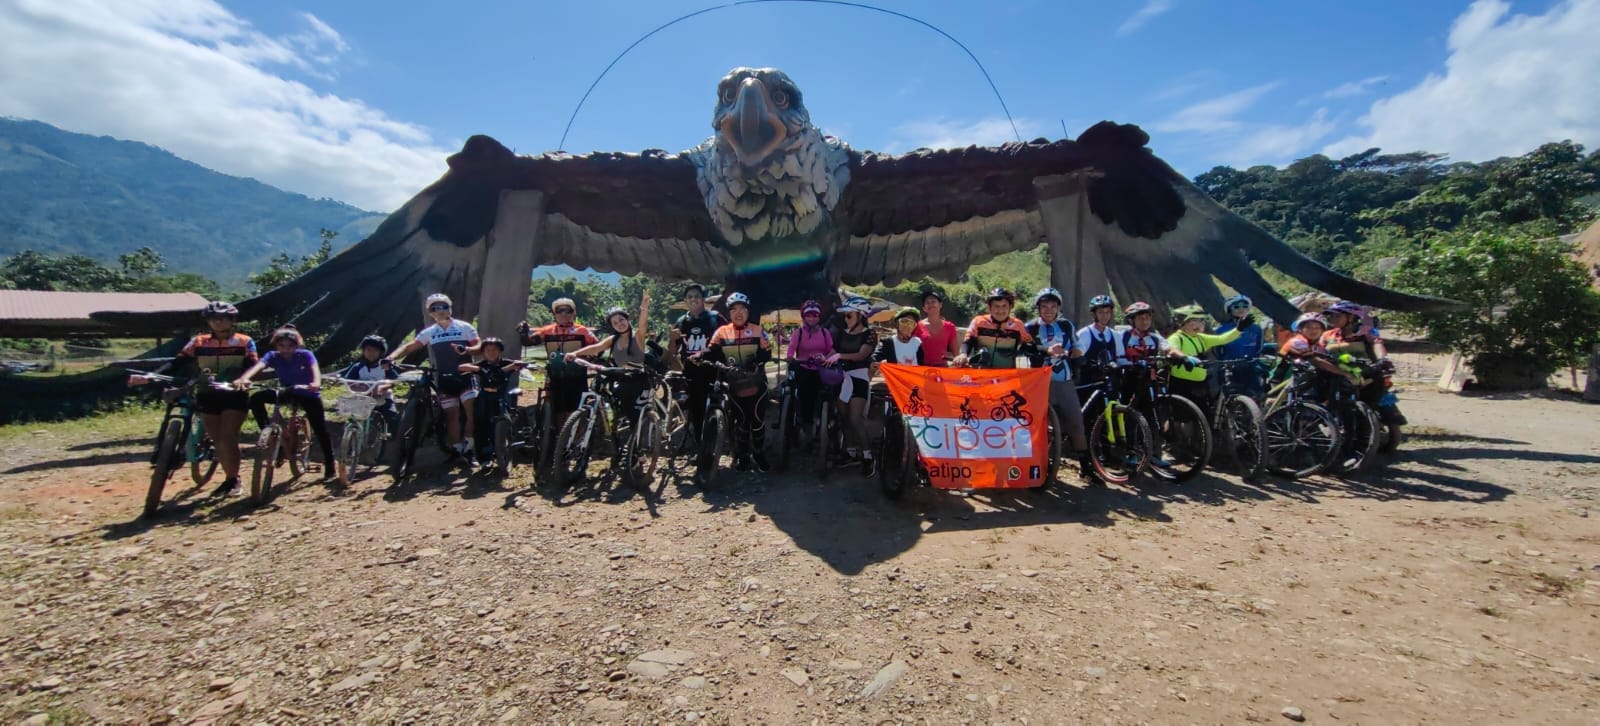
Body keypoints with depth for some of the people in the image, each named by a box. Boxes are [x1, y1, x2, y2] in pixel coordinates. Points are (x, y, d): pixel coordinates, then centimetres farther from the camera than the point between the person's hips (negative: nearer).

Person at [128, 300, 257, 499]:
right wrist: (149, 376, -18)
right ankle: (230, 479, 21)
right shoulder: (198, 342, 7)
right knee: (218, 441, 8)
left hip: (234, 395, -4)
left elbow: (252, 367, -14)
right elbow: (177, 363, -2)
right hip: (208, 396, 4)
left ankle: (234, 479, 1)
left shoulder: (244, 342, -2)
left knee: (227, 439, -11)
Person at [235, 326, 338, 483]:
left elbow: (314, 369, -34)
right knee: (256, 399, -21)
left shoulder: (305, 355, -17)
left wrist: (316, 383, -56)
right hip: (287, 393, 4)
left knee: (321, 431, -7)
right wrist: (243, 378, -50)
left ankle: (331, 469, 0)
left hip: (309, 395, -4)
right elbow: (258, 366, -29)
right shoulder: (273, 356, -10)